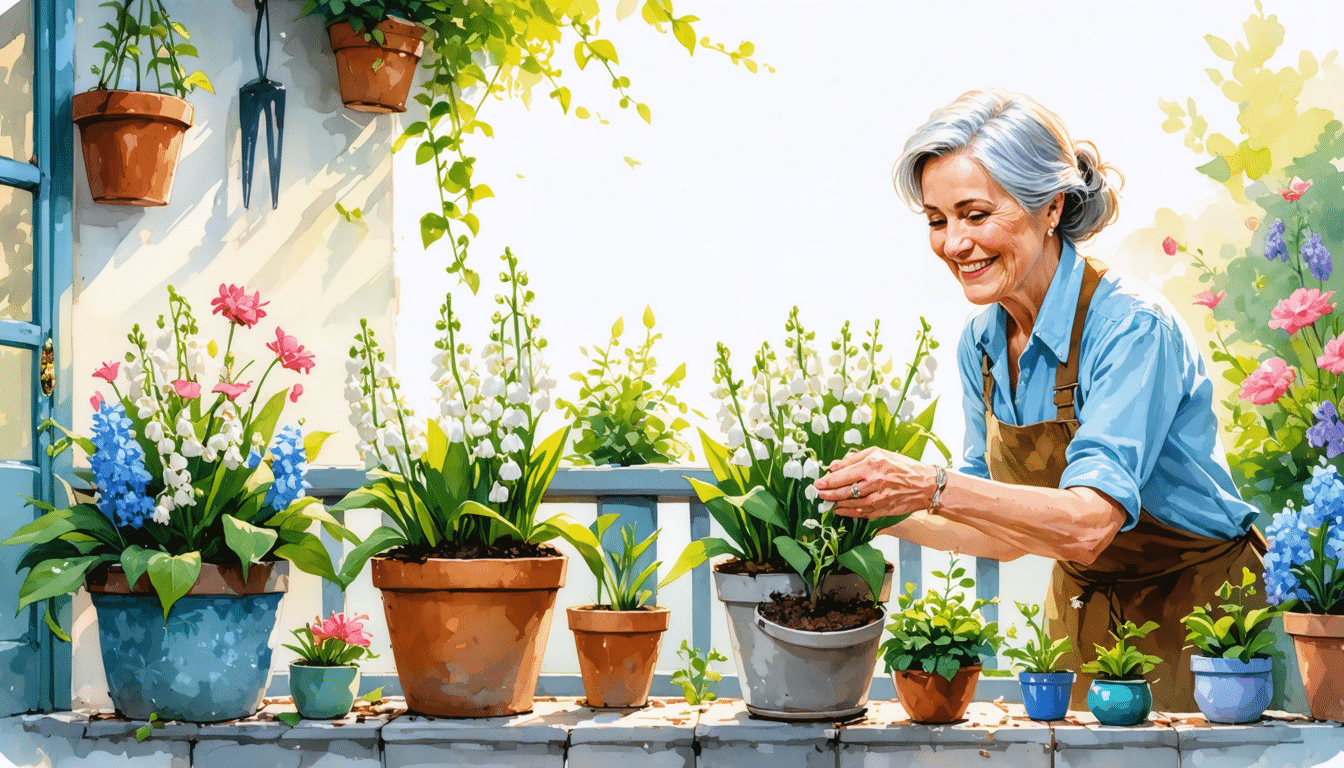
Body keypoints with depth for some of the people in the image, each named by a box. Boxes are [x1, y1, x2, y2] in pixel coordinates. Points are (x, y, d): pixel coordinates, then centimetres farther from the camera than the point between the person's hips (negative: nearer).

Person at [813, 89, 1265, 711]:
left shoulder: (1131, 327, -24)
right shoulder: (980, 343, -1)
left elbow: (1089, 523, -36)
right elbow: (1007, 536, 5)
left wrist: (933, 489, -44)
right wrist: (881, 513, -7)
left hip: (1195, 612, -6)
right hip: (1079, 612, 6)